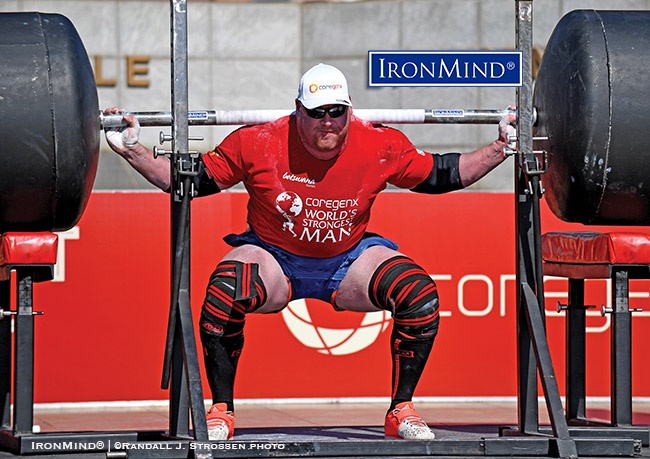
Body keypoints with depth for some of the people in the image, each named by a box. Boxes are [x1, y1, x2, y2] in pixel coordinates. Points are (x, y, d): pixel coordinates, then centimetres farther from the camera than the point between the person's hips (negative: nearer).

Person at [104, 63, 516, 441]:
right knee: (224, 295, -34)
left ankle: (402, 412, -6)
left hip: (349, 263, 2)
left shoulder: (381, 147, -16)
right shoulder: (258, 145, -20)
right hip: (274, 260, -2)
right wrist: (132, 150, -21)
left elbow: (441, 175, -1)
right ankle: (220, 412, -15)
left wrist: (499, 148, -7)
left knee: (420, 296, -23)